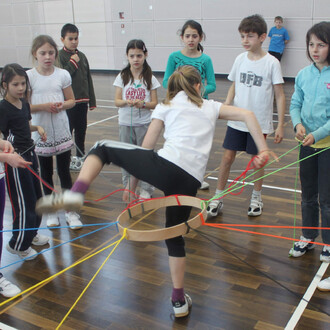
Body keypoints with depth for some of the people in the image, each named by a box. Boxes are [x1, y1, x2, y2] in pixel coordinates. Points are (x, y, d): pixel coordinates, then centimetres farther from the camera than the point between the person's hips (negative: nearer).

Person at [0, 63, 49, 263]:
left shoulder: (24, 103, 5)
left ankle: (31, 233, 40)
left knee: (36, 196, 19)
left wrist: (37, 127, 3)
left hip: (30, 154, 8)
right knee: (23, 202, 0)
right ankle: (18, 245, 19)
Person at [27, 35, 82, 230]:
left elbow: (71, 100, 6)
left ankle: (71, 211, 17)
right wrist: (44, 106, -21)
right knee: (46, 173, 13)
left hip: (62, 132, 0)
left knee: (65, 172, 6)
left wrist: (62, 105, -15)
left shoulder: (63, 74, -1)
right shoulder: (29, 77, -5)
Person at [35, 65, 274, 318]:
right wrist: (263, 150, 10)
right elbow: (247, 115, 12)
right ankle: (180, 301, 28)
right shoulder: (211, 107, 24)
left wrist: (133, 184, 23)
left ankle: (75, 194, -7)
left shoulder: (165, 107, 18)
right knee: (175, 236, 24)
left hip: (165, 166, -3)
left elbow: (146, 149, 16)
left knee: (102, 148, 16)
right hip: (190, 182, 3)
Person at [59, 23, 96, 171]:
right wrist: (73, 63, -17)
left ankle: (80, 156, 30)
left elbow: (88, 79, 12)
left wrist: (92, 100, 12)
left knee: (81, 130, 16)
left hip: (82, 100, 6)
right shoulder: (60, 56, -9)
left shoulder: (82, 56, 9)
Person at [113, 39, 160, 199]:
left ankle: (146, 189, 16)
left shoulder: (150, 78, -1)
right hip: (125, 123, 1)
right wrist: (127, 102, -22)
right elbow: (117, 101, -1)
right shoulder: (122, 76, 0)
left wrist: (143, 104, -22)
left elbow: (154, 103, -2)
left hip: (144, 123, -1)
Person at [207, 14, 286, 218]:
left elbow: (280, 96, -7)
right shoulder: (240, 59, 2)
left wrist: (280, 125, -10)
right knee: (228, 157, 2)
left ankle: (256, 198, 30)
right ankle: (218, 198, 14)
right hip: (237, 120, 3)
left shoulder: (271, 63, -9)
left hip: (259, 123, -3)